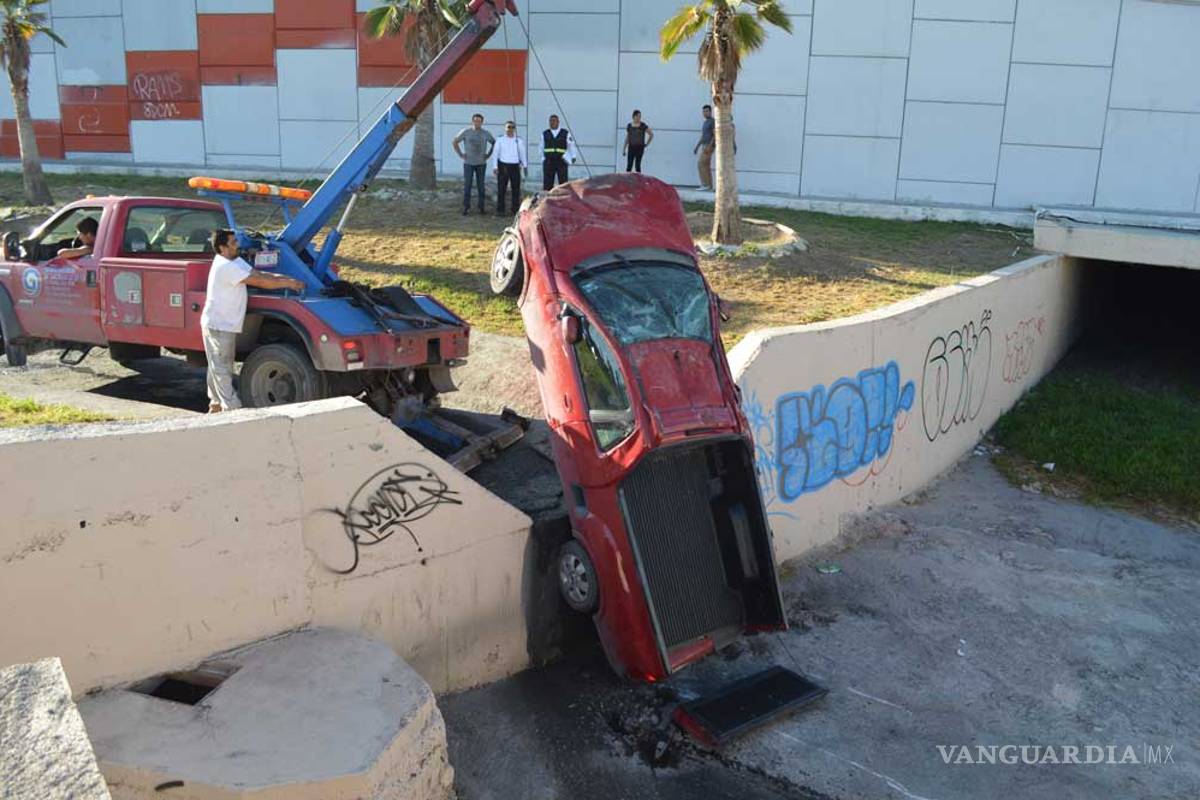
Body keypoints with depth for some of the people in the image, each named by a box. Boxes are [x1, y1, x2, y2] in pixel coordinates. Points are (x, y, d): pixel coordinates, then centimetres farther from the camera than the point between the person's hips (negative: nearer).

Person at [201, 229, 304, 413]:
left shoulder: (235, 261, 10)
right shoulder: (226, 267, -22)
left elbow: (259, 274, 7)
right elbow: (260, 282, -23)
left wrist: (286, 278, -6)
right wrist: (288, 284, -17)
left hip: (226, 326, 10)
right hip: (218, 327, -10)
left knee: (219, 367, 17)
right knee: (222, 370, -4)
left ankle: (216, 404, 27)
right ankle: (232, 409, -2)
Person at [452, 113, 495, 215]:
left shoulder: (485, 134, 1)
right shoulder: (465, 132, -4)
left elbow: (494, 143, 15)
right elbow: (454, 142, 3)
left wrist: (489, 154, 5)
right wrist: (460, 154, -2)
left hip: (481, 163, 2)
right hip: (468, 163, -2)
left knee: (481, 186, 5)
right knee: (467, 186, -3)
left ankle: (481, 207, 13)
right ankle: (466, 208, 4)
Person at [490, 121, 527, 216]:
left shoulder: (519, 140, 7)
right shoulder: (500, 140, 1)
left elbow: (522, 154, 11)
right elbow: (495, 154, 0)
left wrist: (525, 166, 7)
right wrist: (495, 167, -7)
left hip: (515, 166, 2)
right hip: (503, 165, -2)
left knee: (516, 189, 5)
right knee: (501, 189, -2)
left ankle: (516, 209, 15)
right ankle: (500, 210, 4)